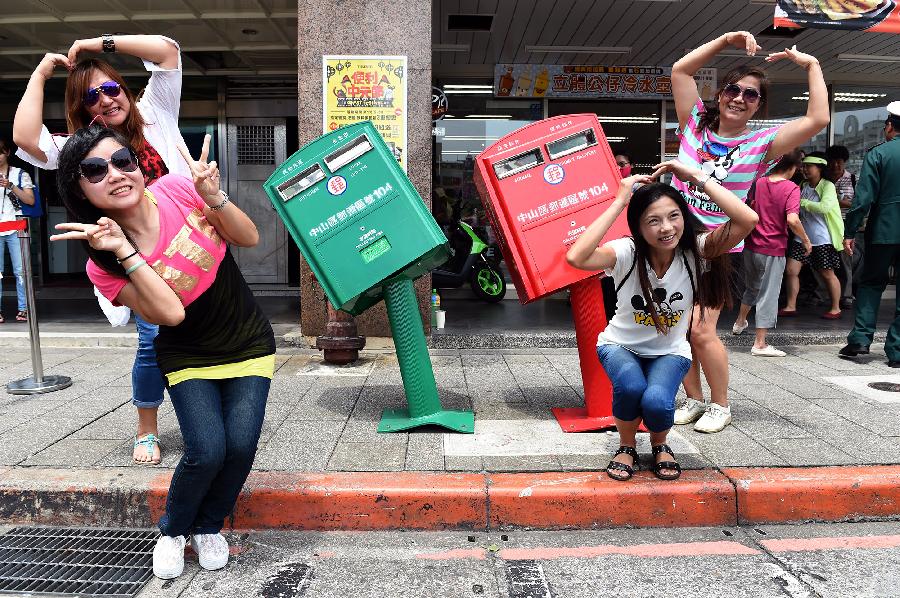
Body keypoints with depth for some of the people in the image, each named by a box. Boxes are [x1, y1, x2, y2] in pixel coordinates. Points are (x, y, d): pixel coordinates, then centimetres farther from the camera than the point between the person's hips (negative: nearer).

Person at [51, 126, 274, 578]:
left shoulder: (176, 190, -13)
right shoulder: (103, 267, -15)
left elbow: (249, 238, -10)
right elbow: (170, 313, -26)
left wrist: (213, 197, -26)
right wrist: (124, 252, -31)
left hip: (249, 345, 1)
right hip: (189, 358, -1)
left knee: (241, 446, -10)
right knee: (206, 451, -15)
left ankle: (208, 528, 22)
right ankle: (172, 532, 19)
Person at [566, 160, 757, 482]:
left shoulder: (696, 249, -18)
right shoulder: (626, 252, -22)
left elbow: (748, 220, -34)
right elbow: (575, 257, -42)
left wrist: (698, 177, -30)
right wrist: (619, 202, -37)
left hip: (670, 352, 1)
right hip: (620, 346, -1)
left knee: (657, 402, -30)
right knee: (631, 387, -34)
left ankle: (660, 444, 9)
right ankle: (626, 446, 0)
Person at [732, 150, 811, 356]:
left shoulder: (759, 183, 3)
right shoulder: (791, 188, -13)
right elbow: (792, 220, -24)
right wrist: (806, 241, -10)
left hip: (751, 245, 6)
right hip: (773, 249, -6)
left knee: (752, 287, 27)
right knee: (768, 294, 2)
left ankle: (740, 322, 43)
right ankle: (759, 344, 5)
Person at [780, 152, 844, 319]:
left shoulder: (828, 186, -10)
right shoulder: (803, 186, 9)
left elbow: (825, 206, -27)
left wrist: (801, 202, -22)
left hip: (823, 239, -6)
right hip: (803, 237, 6)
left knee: (827, 274, 4)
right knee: (791, 270, 0)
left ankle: (835, 309, 19)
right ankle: (790, 306, 11)